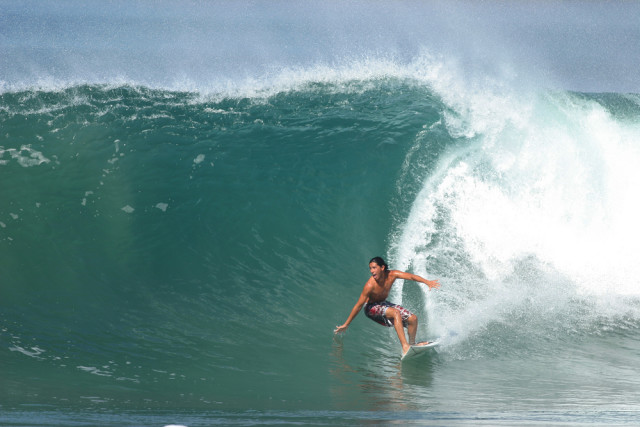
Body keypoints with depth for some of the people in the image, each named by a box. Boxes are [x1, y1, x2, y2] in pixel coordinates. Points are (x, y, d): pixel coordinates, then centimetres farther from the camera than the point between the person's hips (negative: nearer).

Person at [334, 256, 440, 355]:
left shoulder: (391, 275, -18)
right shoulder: (370, 285, -30)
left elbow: (411, 276, -18)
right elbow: (359, 306, -25)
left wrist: (427, 282, -30)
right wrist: (346, 324, -21)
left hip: (384, 304, 6)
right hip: (371, 307, -6)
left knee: (413, 318, -1)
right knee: (395, 313, -33)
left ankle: (412, 343, 25)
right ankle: (405, 347, -40)